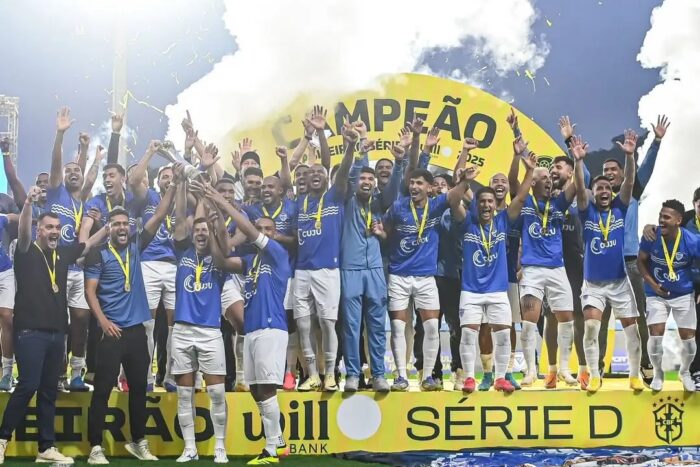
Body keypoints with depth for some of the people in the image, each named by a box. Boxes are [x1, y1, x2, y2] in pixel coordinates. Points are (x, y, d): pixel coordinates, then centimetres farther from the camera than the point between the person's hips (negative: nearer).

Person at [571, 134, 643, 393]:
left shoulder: (619, 208, 1)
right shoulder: (587, 211, -2)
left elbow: (629, 183, -12)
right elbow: (579, 188, -18)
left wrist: (630, 156, -26)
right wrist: (578, 160, -32)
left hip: (619, 280, 2)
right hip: (593, 282, -1)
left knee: (631, 328, 4)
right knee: (591, 326, -14)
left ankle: (635, 375, 18)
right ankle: (594, 376, -3)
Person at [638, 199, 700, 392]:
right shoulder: (651, 236, -19)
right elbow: (641, 261, -4)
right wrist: (651, 283, -15)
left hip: (683, 294, 0)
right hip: (657, 294, 0)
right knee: (655, 334, -11)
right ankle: (658, 373, 16)